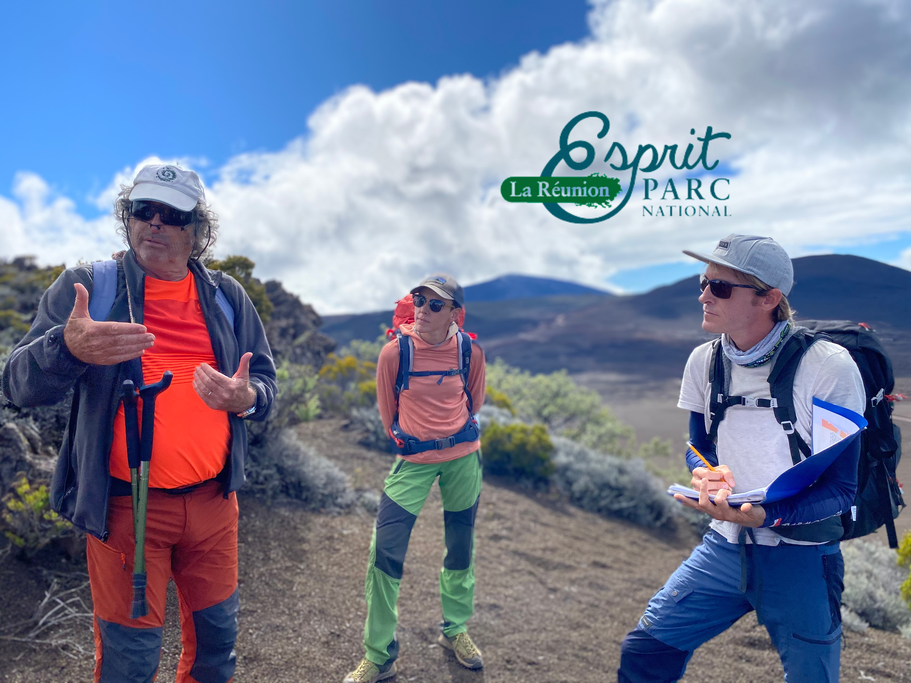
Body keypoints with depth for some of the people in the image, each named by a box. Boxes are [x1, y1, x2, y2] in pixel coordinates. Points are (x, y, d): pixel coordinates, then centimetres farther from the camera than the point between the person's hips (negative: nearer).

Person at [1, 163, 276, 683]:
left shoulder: (227, 297, 5)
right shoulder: (85, 286, -2)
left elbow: (265, 380, 10)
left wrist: (246, 397, -14)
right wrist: (68, 348, -32)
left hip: (213, 501, 3)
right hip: (125, 505, -3)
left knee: (217, 636, 17)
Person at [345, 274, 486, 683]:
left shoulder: (471, 351, -7)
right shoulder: (395, 351, -13)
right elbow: (387, 409, 3)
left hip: (463, 456, 2)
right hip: (413, 458, -1)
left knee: (461, 548, 13)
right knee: (385, 550, -7)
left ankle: (455, 631, 36)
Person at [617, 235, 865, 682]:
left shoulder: (829, 367, -17)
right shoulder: (704, 361, -2)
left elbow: (840, 488, -14)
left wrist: (765, 515, -31)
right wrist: (705, 474, -12)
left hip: (802, 557, -3)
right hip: (725, 546, 4)